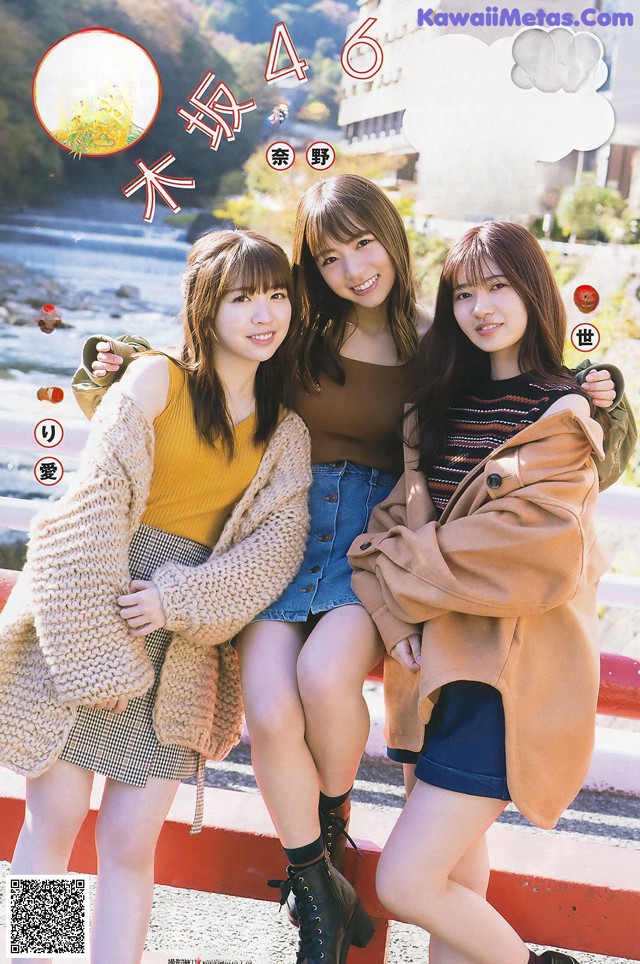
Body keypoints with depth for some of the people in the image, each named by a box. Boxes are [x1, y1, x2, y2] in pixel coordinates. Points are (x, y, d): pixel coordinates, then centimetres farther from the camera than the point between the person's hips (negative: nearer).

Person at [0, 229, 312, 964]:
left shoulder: (286, 433, 9)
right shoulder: (155, 380, -4)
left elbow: (279, 542, -2)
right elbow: (94, 510, -10)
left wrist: (181, 598, -16)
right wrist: (99, 651, -14)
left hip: (180, 649, 3)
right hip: (83, 623, -2)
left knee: (130, 844, 6)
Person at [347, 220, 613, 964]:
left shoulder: (560, 418, -9)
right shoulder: (444, 401, 12)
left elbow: (522, 556, -19)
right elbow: (400, 514, 4)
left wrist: (390, 570, -9)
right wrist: (396, 616, -14)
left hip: (506, 671, -6)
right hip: (438, 655, 6)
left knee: (405, 883, -6)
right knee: (452, 868, 14)